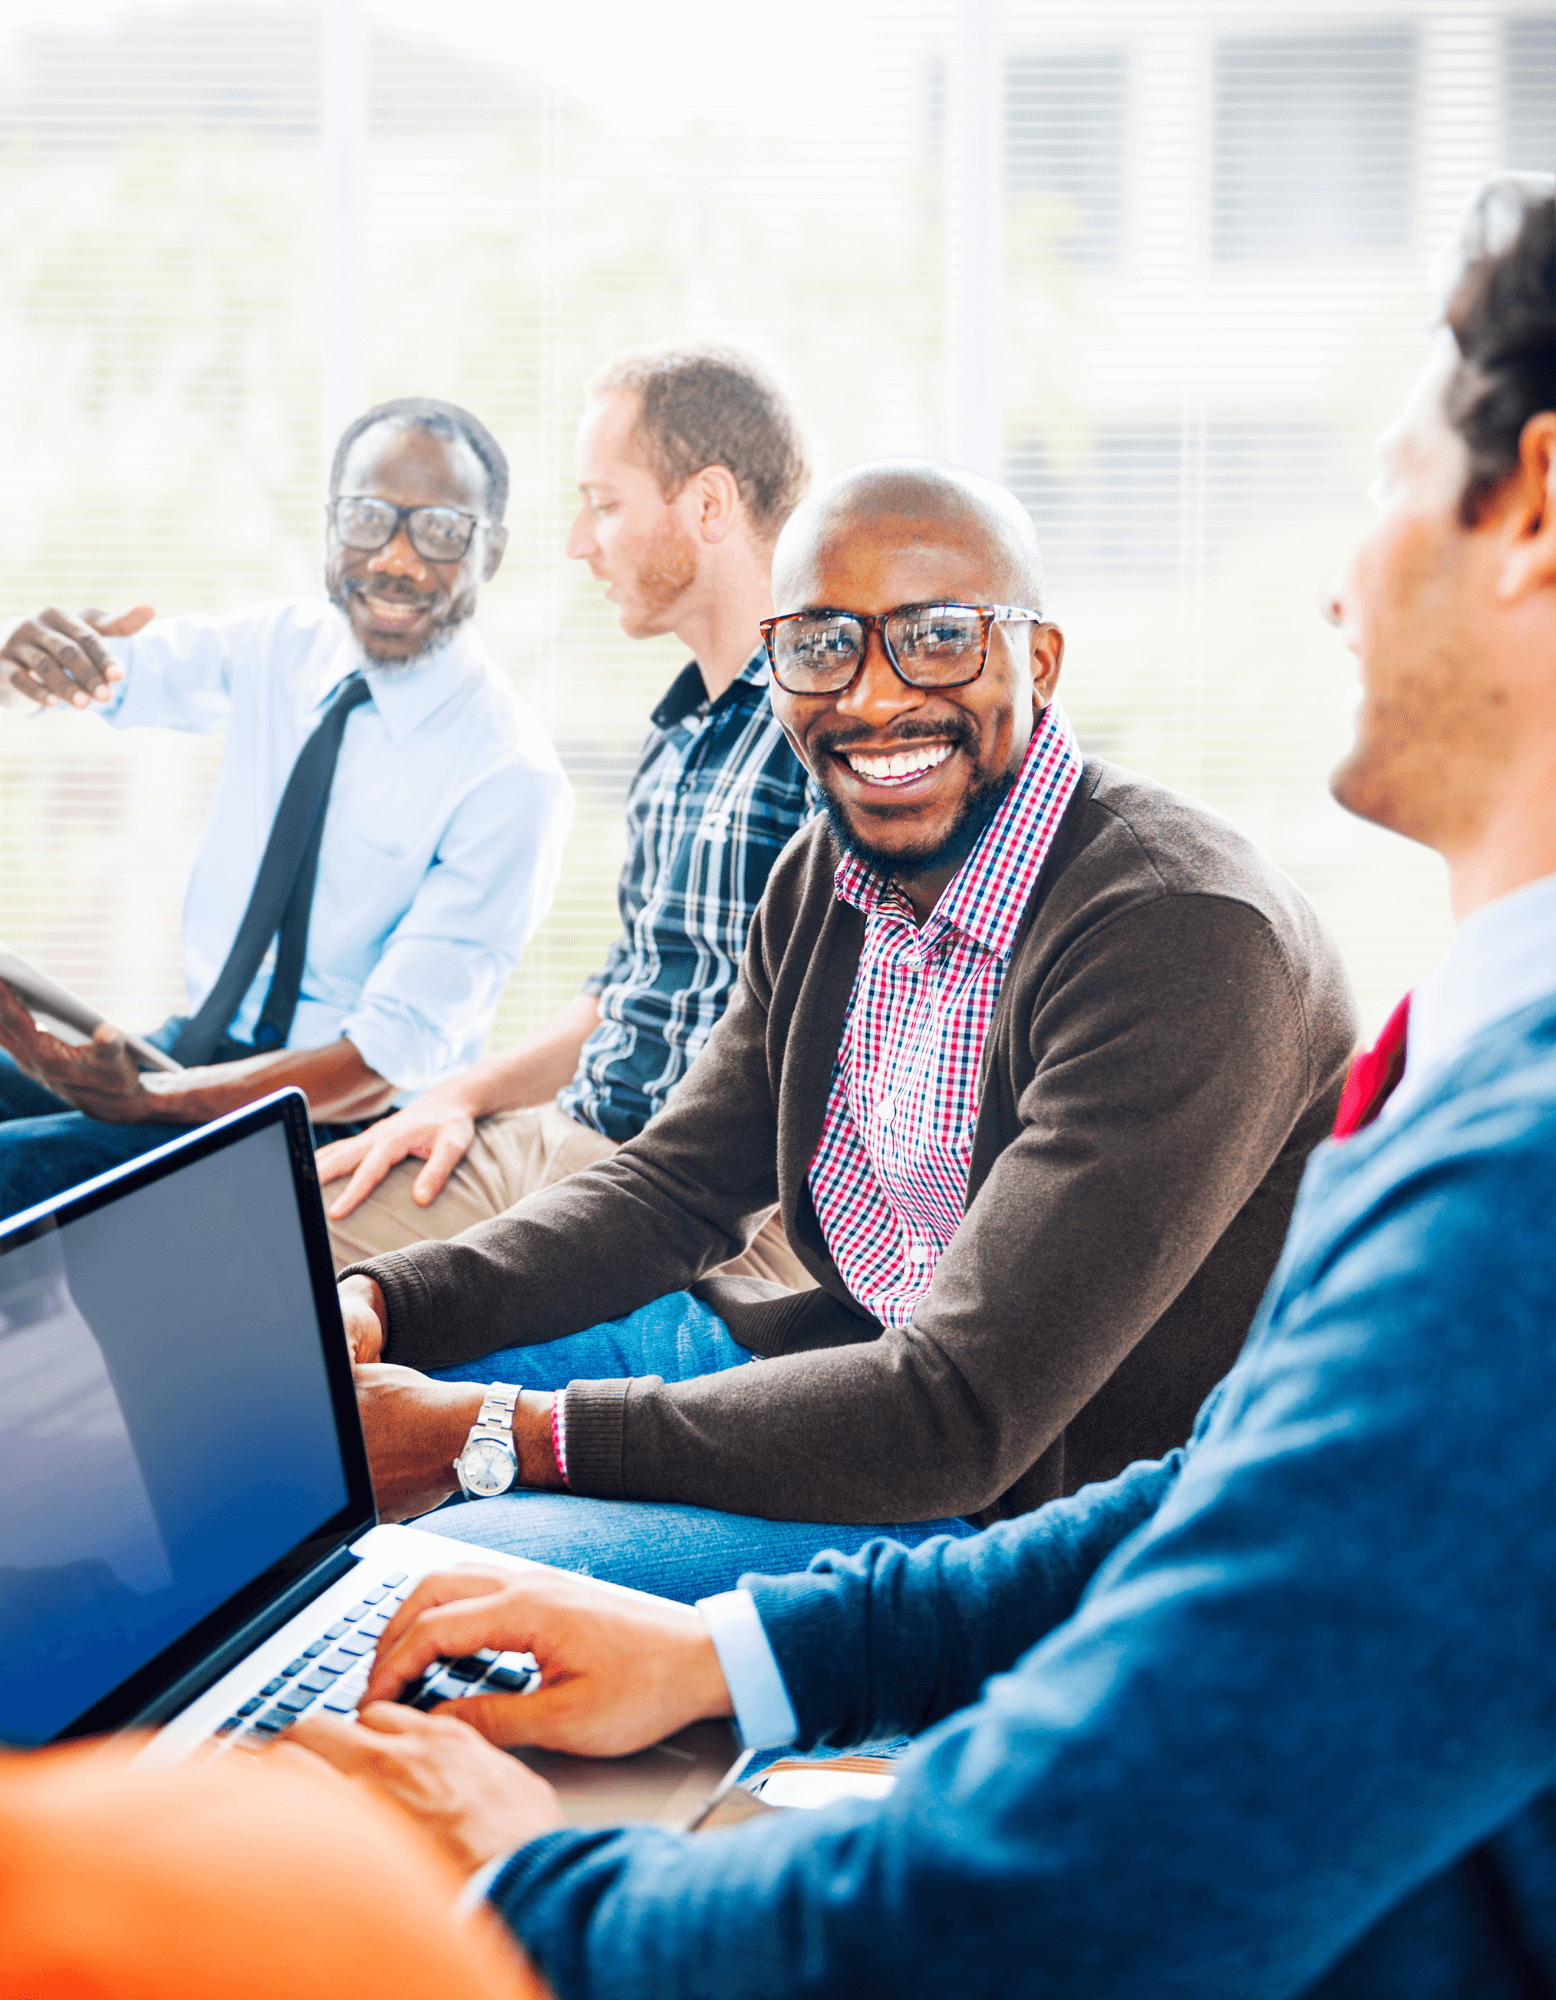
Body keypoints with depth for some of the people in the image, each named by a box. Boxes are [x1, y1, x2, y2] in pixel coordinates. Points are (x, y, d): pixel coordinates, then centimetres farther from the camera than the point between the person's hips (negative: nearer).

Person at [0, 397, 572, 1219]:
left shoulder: (512, 778, -15)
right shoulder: (276, 649, 3)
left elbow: (387, 1060, -18)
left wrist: (142, 1098, -30)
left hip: (334, 1124, -6)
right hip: (192, 1051, 6)